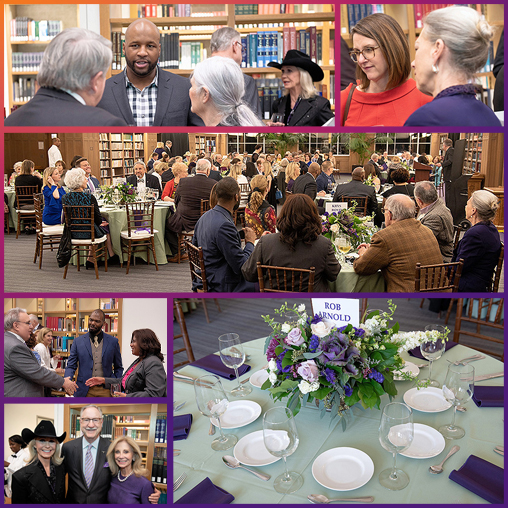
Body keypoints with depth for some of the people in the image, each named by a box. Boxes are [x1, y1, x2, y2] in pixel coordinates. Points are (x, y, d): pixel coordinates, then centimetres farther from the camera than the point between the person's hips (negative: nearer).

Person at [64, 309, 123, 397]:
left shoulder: (113, 341, 5)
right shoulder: (78, 341, 6)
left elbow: (118, 368, 12)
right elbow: (71, 366, 6)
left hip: (106, 391, 0)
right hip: (85, 391, 0)